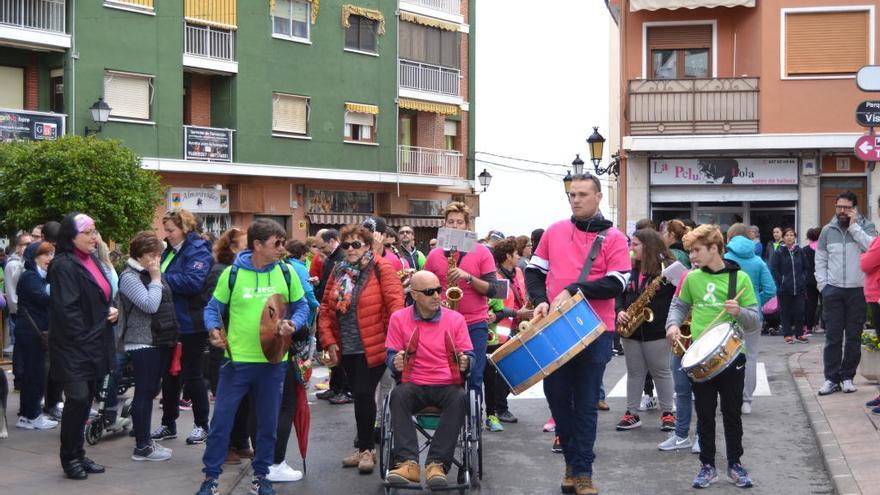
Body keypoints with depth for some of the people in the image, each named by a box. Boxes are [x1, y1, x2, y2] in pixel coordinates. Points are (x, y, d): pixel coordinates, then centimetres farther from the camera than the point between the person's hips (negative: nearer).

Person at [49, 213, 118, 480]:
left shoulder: (92, 260, 13)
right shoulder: (64, 265, -14)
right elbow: (66, 309, -20)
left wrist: (111, 311, 4)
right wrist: (82, 341, -18)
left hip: (94, 346, 8)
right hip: (73, 348, -8)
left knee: (85, 400, 12)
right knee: (78, 399, -11)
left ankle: (78, 455, 22)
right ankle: (70, 458, 3)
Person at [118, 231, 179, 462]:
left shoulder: (153, 274, 15)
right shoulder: (130, 277, -11)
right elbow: (150, 305, -21)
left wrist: (172, 336, 12)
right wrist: (155, 280, -12)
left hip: (160, 341, 8)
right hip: (142, 343, -8)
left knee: (150, 391, 13)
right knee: (144, 392, -4)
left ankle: (145, 439, 22)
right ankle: (142, 447, 1)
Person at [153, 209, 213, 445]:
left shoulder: (198, 251, -13)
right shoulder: (170, 251, 13)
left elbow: (193, 282, -26)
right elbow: (161, 280, 20)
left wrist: (161, 277, -21)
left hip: (191, 325, -8)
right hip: (170, 325, 8)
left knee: (192, 376, 1)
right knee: (170, 374, 14)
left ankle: (202, 424, 14)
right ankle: (168, 424, 25)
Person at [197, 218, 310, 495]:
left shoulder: (286, 272, 0)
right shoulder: (232, 272, -6)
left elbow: (301, 306, 9)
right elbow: (214, 307, 4)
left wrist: (294, 324, -11)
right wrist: (214, 329, -15)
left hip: (273, 360, 2)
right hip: (237, 359, -2)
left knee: (268, 422, 12)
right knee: (221, 420, 3)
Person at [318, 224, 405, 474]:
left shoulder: (382, 268, -8)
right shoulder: (339, 271, 9)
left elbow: (395, 304, -15)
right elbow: (326, 308, 10)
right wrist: (329, 341, 2)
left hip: (373, 348, -6)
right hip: (347, 349, 6)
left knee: (364, 395, -6)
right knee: (359, 396, 13)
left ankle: (366, 449, 9)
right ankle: (366, 447, 25)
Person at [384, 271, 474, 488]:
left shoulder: (455, 318, 6)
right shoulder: (398, 319, 6)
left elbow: (468, 355, 8)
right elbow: (391, 356, 6)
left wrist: (465, 362, -17)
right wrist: (396, 362, -18)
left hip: (448, 386, 0)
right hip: (414, 386, 0)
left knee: (460, 398, -34)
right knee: (398, 394, -33)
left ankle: (436, 464, -33)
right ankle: (408, 463, -38)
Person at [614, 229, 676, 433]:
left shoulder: (667, 268, -9)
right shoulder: (630, 269, 10)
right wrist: (620, 311, -3)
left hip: (657, 331, -5)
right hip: (631, 330, 5)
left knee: (661, 371, 5)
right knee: (634, 372, 11)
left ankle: (667, 413, 17)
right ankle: (631, 413, 16)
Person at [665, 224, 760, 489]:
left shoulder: (740, 278, -6)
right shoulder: (692, 278, 2)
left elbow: (755, 322, -5)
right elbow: (679, 305, 18)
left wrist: (739, 312, -25)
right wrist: (673, 325, -1)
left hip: (731, 356, -2)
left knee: (733, 414, 9)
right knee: (704, 414, 9)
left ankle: (735, 464, 23)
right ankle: (707, 466, 19)